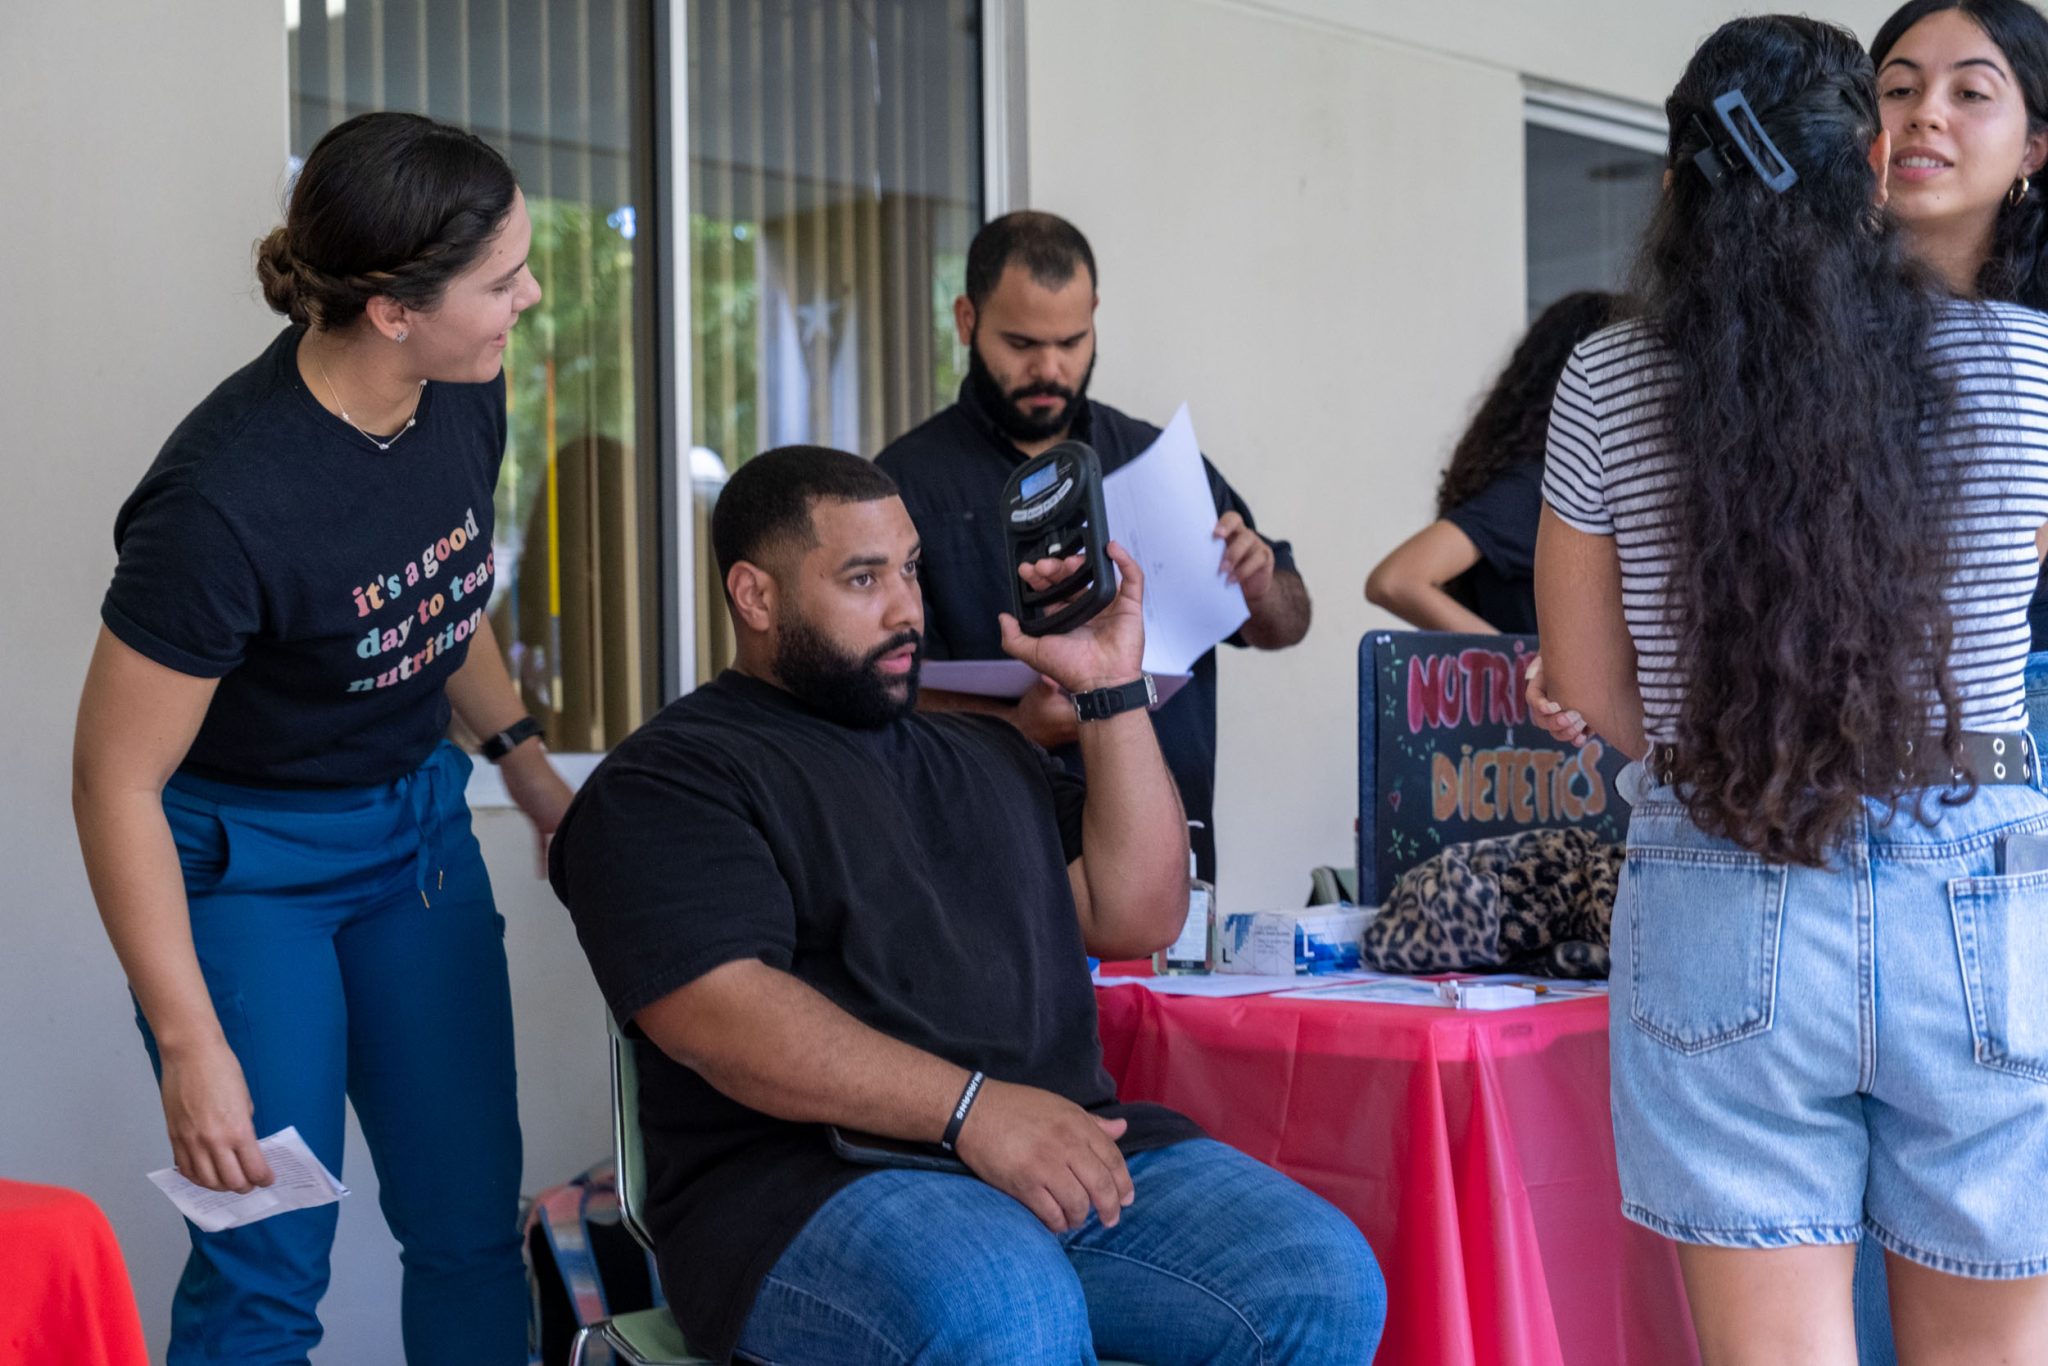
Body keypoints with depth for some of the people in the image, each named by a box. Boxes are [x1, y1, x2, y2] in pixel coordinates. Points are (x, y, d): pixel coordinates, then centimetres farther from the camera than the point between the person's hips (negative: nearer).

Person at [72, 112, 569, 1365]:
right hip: (242, 858, -6)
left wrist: (530, 768, 10)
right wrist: (191, 1049, -19)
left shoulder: (464, 398, -8)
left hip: (417, 817, 7)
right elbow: (116, 785, -22)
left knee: (471, 1225, 9)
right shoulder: (225, 501, -30)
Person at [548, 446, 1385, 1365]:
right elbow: (720, 1014, -12)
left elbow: (1137, 918, 18)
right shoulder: (668, 780, 4)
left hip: (1066, 1150, 6)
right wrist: (971, 1109, -22)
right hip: (818, 1174, -6)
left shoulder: (986, 755, 27)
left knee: (1327, 1284, -19)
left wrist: (1111, 693, 12)